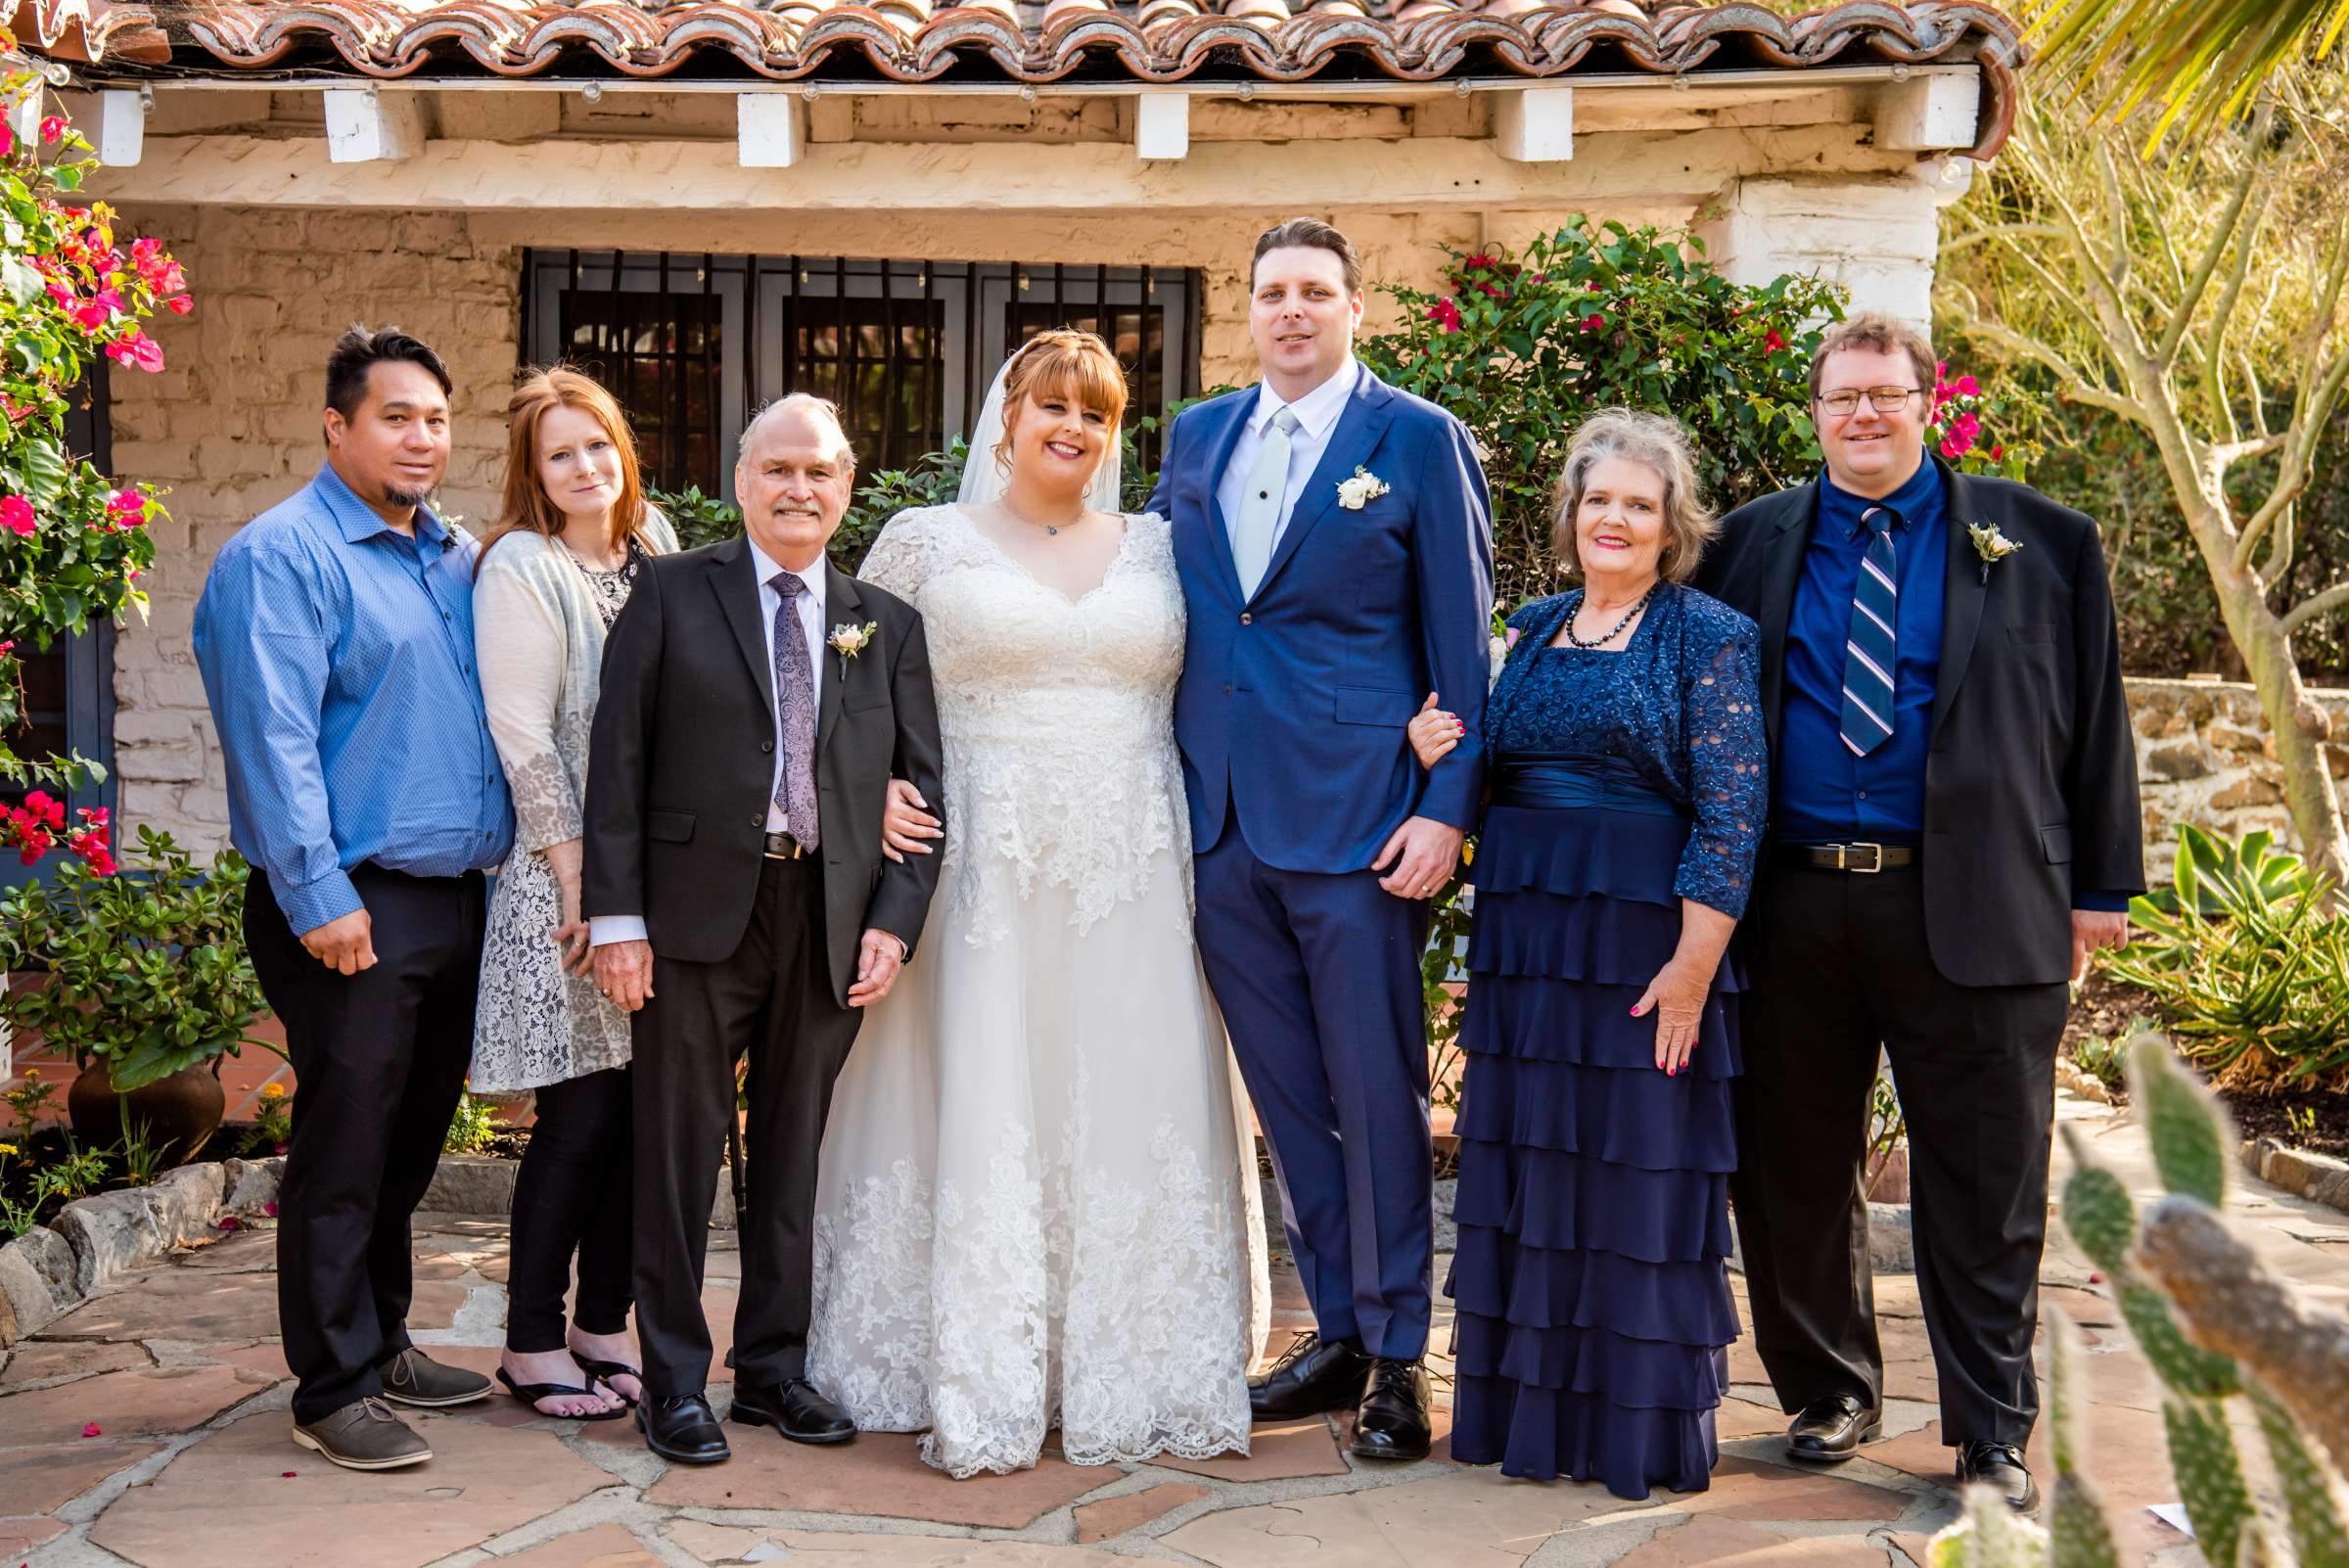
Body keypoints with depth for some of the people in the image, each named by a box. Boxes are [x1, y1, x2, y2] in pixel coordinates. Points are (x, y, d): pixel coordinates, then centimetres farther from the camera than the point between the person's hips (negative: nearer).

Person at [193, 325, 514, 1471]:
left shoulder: (455, 559, 16)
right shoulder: (283, 555, -8)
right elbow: (272, 738, -15)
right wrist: (318, 897, -20)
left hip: (454, 895, 8)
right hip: (354, 906, -7)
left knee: (411, 1140, 16)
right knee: (344, 1149, -1)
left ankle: (382, 1344, 29)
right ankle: (334, 1390, 8)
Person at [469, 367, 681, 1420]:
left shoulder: (654, 546, 12)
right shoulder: (520, 568, -7)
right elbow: (523, 738, -12)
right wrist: (580, 880, -14)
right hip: (567, 875, -6)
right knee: (582, 1115, -5)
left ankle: (603, 1324, 20)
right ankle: (533, 1345, 8)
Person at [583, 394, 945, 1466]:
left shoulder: (887, 624, 11)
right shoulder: (672, 592, 3)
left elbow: (921, 785, 10)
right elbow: (618, 759, -1)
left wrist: (895, 921, -3)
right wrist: (616, 915, -8)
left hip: (832, 924, 3)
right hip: (698, 913, -2)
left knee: (796, 1154, 11)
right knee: (679, 1150, 4)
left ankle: (773, 1367, 24)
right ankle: (674, 1381, 15)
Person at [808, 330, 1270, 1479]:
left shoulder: (1157, 547, 13)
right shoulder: (927, 540, 7)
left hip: (1133, 871, 2)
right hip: (985, 863, -2)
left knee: (1136, 1116, 2)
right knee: (981, 1115, -4)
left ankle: (1138, 1382, 13)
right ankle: (980, 1393, 4)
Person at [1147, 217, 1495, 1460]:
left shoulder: (1418, 441, -1)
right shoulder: (1197, 435, 13)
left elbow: (1461, 641, -3)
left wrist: (1447, 806, -11)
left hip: (1355, 816, -5)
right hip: (1221, 814, 5)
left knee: (1375, 1090, 1)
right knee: (1285, 1092, 12)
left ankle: (1397, 1355, 14)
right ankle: (1336, 1331, 25)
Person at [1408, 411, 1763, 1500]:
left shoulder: (1710, 637, -4)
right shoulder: (1531, 630, 13)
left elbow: (1731, 811, -10)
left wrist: (1692, 964, -17)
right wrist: (1437, 756, -4)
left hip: (1645, 940, -5)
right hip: (1523, 936, 5)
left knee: (1640, 1170, 1)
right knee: (1528, 1170, 9)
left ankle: (1641, 1426, 14)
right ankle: (1532, 1409, 21)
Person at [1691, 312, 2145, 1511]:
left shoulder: (2037, 543, 6)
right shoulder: (1753, 544, 9)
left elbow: (2093, 721, 7)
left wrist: (2100, 886, 3)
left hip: (1970, 908, -2)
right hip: (1790, 907, 2)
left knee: (1985, 1187, 4)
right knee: (1794, 1173, 10)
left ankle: (1992, 1436, 16)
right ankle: (1829, 1396, 28)